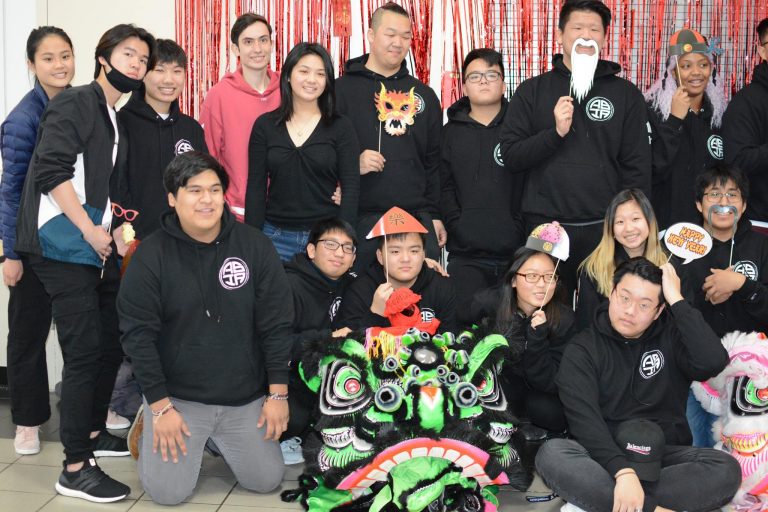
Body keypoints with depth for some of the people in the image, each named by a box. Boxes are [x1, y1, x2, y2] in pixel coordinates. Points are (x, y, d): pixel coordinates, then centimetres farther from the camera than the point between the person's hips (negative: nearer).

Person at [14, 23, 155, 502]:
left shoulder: (117, 121, 18)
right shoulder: (74, 103, -7)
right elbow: (51, 170, -17)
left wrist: (114, 230, 11)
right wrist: (90, 230, -16)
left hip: (99, 247, 9)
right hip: (65, 247, -9)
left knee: (112, 341, 14)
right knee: (85, 350, -9)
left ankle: (94, 434, 32)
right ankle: (76, 469, 0)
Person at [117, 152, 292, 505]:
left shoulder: (255, 246, -6)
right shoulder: (151, 254, -10)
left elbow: (276, 324, -3)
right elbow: (138, 334, -9)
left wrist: (278, 394, -5)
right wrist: (160, 406, -12)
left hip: (246, 397, 2)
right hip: (176, 396, -2)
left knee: (266, 481, 3)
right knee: (168, 492, -8)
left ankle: (216, 441, 32)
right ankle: (150, 425, 23)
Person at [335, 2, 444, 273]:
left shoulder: (424, 95, 14)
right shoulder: (342, 89, 2)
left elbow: (434, 161, 15)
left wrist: (434, 214, 10)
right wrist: (353, 164, -18)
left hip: (418, 219, 3)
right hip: (360, 219, -3)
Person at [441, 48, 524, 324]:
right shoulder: (451, 132, 12)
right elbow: (444, 187, 4)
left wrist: (521, 229, -7)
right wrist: (457, 225, -9)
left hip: (517, 250, 0)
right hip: (466, 254, 1)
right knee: (468, 322, -7)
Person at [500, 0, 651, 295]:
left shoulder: (626, 94, 7)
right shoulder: (532, 91, 7)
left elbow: (637, 167, 6)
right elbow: (510, 157, 1)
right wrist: (555, 132, -13)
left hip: (604, 228, 0)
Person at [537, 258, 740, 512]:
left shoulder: (672, 338, 5)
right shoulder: (582, 348, -1)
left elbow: (713, 363, -18)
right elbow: (584, 418, -15)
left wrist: (676, 299, -12)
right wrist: (623, 471, -30)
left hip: (665, 455, 2)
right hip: (604, 457, -2)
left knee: (726, 469, -27)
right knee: (552, 454, -32)